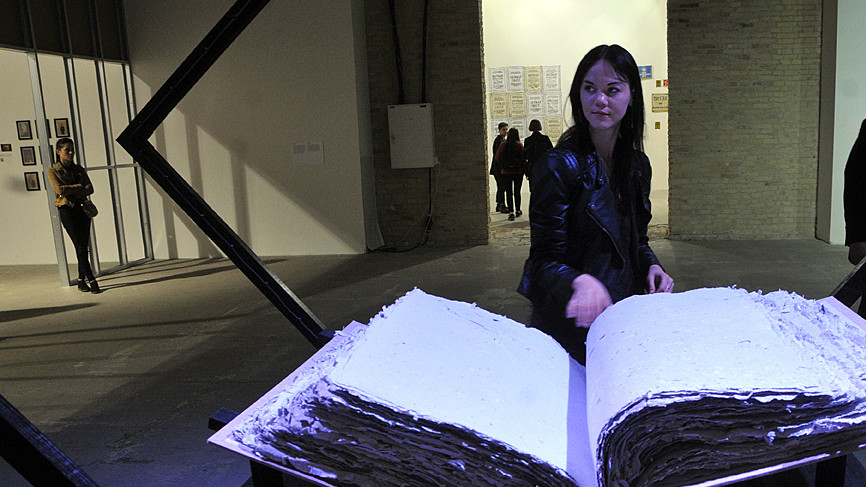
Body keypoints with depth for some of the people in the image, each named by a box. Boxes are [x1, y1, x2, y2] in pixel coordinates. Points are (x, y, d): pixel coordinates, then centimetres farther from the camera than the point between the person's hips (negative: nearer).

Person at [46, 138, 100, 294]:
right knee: (80, 247, -10)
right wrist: (79, 186, -6)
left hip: (82, 209, 4)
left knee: (83, 247, 3)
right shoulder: (52, 171, 2)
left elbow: (90, 188, 2)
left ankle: (81, 281, 12)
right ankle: (91, 280, -10)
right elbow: (59, 189, -14)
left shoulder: (79, 169, 14)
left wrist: (71, 191, -12)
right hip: (67, 210, -4)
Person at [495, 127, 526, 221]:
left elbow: (497, 158, 0)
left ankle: (511, 212, -7)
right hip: (518, 171, 0)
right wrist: (524, 168, 2)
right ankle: (518, 210, 25)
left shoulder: (503, 145, -4)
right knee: (517, 191, 15)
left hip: (506, 172, 0)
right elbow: (523, 158, -11)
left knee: (509, 192, 3)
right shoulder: (519, 145, -8)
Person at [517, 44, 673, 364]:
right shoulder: (558, 167, -17)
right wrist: (581, 281, -39)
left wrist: (651, 265, -4)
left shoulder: (638, 165, 5)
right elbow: (545, 260, -19)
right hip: (573, 324, -6)